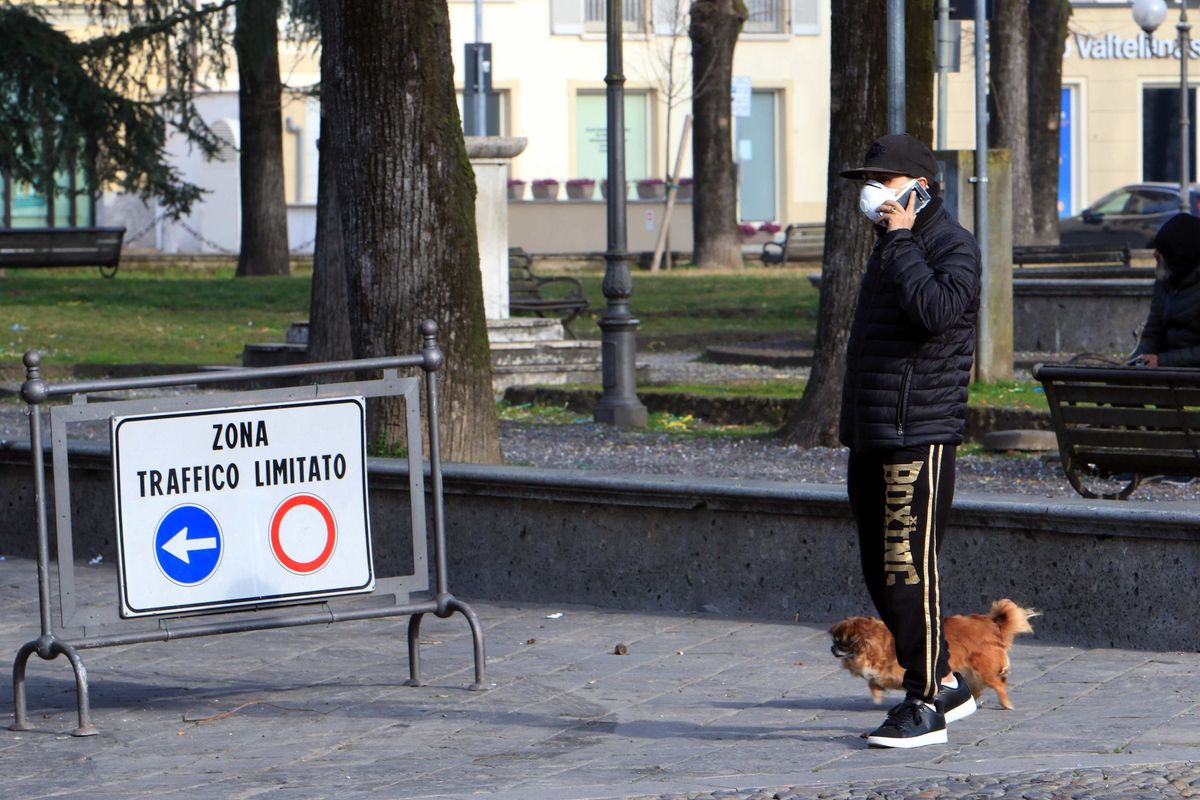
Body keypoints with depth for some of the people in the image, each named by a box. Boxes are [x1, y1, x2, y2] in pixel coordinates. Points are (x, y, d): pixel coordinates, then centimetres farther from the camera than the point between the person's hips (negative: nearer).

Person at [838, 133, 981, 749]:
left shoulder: (953, 247, -8)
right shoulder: (890, 246, 20)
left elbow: (934, 311, -28)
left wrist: (900, 241, -19)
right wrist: (852, 423, 23)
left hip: (919, 437, -9)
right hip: (871, 438, 9)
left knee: (909, 569, -9)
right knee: (881, 573, 11)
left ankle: (924, 705, -4)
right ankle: (943, 683, 23)